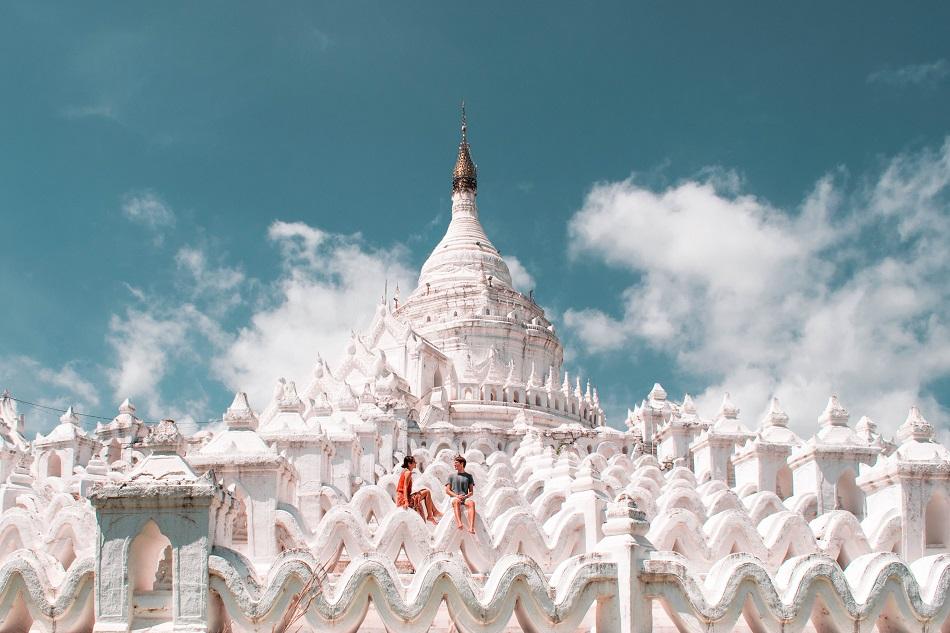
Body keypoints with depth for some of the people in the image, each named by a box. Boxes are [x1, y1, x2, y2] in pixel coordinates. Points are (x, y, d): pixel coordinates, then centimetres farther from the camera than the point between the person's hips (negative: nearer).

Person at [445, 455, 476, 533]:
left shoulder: (468, 476, 19)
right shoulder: (451, 476, 19)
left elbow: (471, 492, 14)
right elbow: (447, 491, 12)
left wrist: (465, 496, -9)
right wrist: (456, 496, -8)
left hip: (465, 498, 1)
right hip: (454, 498, -1)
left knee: (472, 502, -38)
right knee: (456, 501, -41)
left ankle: (471, 527, -55)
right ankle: (459, 524, -65)